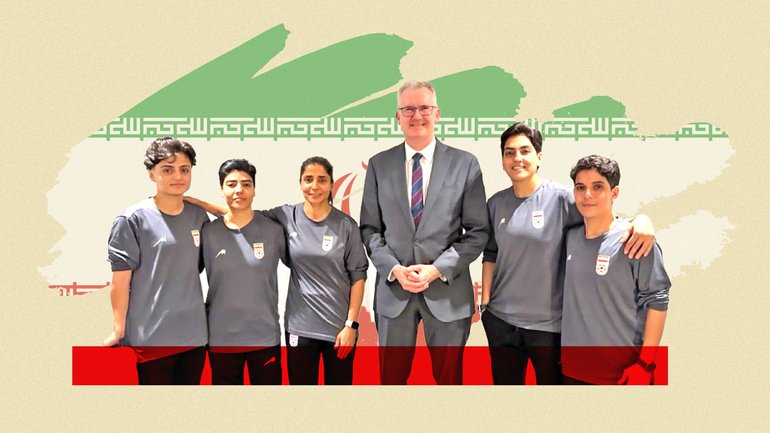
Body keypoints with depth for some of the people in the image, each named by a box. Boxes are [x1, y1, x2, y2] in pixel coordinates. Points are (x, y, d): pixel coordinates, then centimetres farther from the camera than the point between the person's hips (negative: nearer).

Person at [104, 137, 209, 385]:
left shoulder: (199, 216, 5)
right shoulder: (132, 220, -8)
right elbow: (120, 280, -7)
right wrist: (118, 330, -6)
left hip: (195, 333, 4)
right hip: (152, 336, -4)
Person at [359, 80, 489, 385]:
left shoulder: (465, 164, -1)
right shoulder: (378, 165, 4)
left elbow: (477, 231, -2)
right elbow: (370, 229, 5)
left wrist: (438, 269, -12)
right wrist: (394, 269, -10)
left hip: (447, 291, -1)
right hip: (393, 290, 1)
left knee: (449, 378, 14)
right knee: (391, 378, 13)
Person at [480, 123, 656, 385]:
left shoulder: (560, 197, -8)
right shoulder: (496, 203, 4)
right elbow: (490, 254, 9)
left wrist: (641, 218, -26)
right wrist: (485, 301, 5)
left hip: (550, 322, -3)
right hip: (501, 319, 3)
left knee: (552, 382, 12)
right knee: (505, 382, 16)